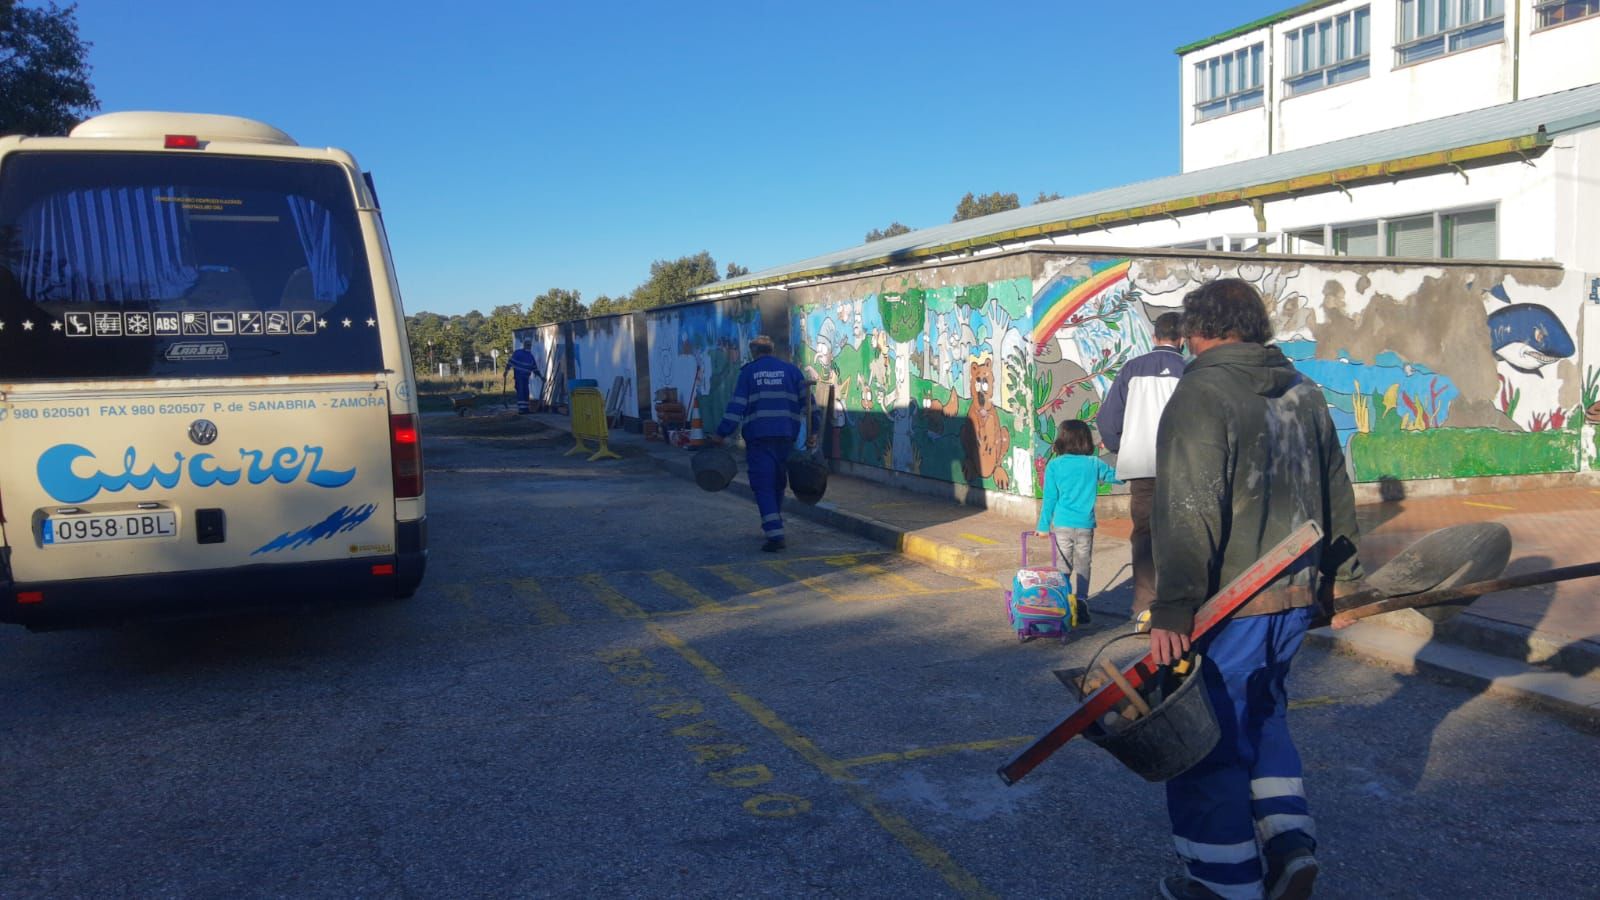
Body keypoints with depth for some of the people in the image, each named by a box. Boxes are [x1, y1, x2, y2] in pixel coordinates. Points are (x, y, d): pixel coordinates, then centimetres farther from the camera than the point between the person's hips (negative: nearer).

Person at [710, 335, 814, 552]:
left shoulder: (748, 371, 4)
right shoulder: (791, 370, 11)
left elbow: (736, 406, -2)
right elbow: (807, 401, 5)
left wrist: (722, 434, 1)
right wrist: (812, 431, 6)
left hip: (759, 438, -3)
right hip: (786, 436, 3)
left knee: (763, 486, -2)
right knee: (778, 483, 18)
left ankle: (775, 535, -14)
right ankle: (773, 527, 28)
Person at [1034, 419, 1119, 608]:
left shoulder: (1054, 465, -2)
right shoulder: (1094, 464, 0)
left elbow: (1049, 498, -1)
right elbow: (1118, 477, 12)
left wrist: (1043, 526, 5)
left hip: (1061, 524, 0)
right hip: (1085, 525, 0)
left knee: (1063, 566, 9)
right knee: (1082, 566, 7)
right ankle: (1081, 604, 0)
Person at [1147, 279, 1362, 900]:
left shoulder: (1202, 395, -14)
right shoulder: (1305, 393, 10)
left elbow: (1188, 514, -22)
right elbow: (1337, 494, 17)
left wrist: (1172, 608, -22)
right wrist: (1338, 573, 28)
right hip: (1296, 596, 8)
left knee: (1209, 739, 6)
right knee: (1261, 716, 25)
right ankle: (1290, 841, 17)